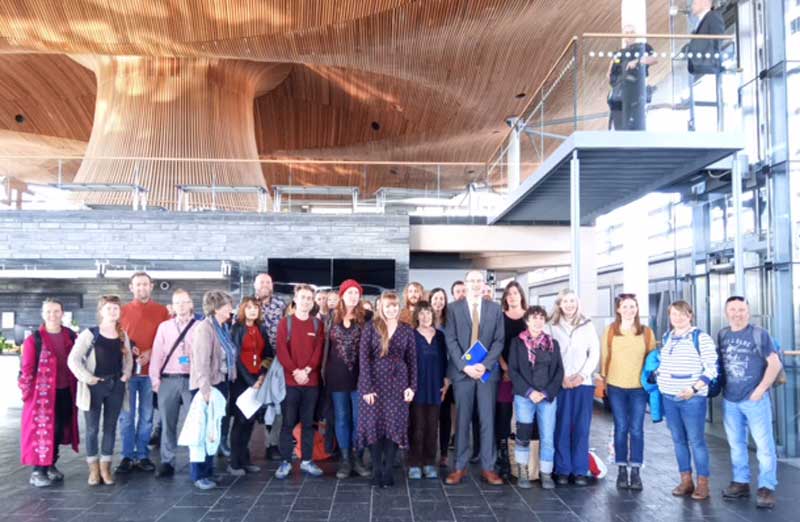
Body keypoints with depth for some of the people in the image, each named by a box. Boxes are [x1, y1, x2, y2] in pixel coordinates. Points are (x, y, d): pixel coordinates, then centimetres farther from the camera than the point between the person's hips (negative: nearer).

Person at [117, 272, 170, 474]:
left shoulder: (162, 311, 5)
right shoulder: (123, 311, 7)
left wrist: (151, 353, -11)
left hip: (151, 370, 0)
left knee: (146, 416, 6)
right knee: (126, 416, 2)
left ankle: (143, 456, 14)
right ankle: (127, 456, 10)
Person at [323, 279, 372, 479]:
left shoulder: (367, 317, -1)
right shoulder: (333, 317, 5)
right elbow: (327, 344, 10)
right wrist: (324, 371, 6)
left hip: (359, 374, -2)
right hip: (337, 374, 2)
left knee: (359, 417, 3)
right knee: (341, 417, 7)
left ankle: (357, 458, 15)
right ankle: (345, 459, 15)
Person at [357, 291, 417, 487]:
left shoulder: (406, 330, 5)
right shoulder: (370, 327, -1)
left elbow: (412, 360, 6)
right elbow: (363, 357, -6)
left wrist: (412, 386, -3)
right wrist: (366, 387, -12)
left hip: (398, 383, 2)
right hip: (375, 382, -1)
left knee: (395, 425, 1)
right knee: (375, 424, 1)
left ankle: (388, 469, 10)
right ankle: (377, 469, 10)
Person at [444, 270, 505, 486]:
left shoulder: (495, 308, 7)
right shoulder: (453, 308, 3)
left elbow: (499, 340, 2)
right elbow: (451, 340, -3)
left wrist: (485, 365, -11)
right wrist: (465, 366, -13)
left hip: (487, 371, 1)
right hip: (462, 371, -1)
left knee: (487, 420, 3)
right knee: (462, 420, 4)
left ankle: (488, 468, 10)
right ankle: (460, 467, 11)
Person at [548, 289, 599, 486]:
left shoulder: (588, 325, 8)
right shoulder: (553, 327, 4)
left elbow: (594, 354, 5)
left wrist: (582, 375, -7)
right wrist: (561, 377, -9)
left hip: (583, 383, 1)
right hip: (560, 383, -1)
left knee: (581, 427, 2)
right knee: (562, 427, 0)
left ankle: (580, 470, 10)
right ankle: (562, 470, 8)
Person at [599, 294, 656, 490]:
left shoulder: (647, 332, 3)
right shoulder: (610, 331, 2)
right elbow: (604, 357, 5)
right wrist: (603, 380, 5)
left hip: (639, 387, 0)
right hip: (616, 387, 0)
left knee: (636, 429, 1)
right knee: (621, 428, 5)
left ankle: (635, 472, 10)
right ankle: (622, 470, 15)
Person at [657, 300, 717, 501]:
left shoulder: (701, 338, -7)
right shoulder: (667, 338, 12)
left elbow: (711, 369, -10)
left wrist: (694, 388, -17)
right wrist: (658, 377, 7)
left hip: (692, 398, -6)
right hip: (669, 397, 6)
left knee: (696, 440, -2)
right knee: (678, 440, 11)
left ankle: (703, 483, 10)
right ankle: (686, 480, 21)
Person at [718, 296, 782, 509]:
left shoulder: (759, 334, -6)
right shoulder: (722, 335, 7)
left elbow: (775, 364, -8)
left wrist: (760, 390, -12)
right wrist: (720, 387, 7)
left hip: (755, 399, -5)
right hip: (729, 400, 5)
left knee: (764, 445, -1)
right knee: (736, 444, 13)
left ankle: (766, 488, 8)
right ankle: (741, 482, 24)